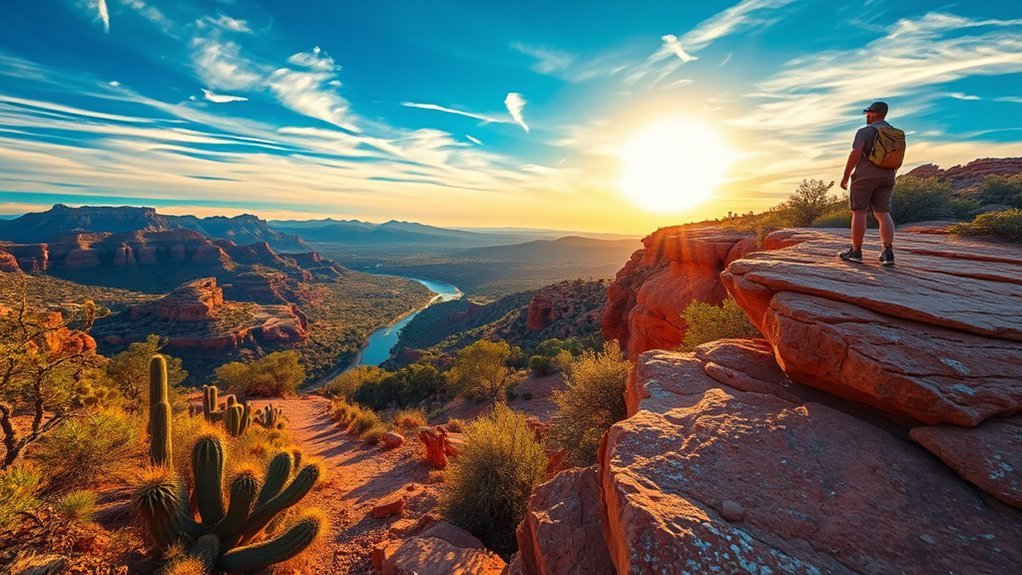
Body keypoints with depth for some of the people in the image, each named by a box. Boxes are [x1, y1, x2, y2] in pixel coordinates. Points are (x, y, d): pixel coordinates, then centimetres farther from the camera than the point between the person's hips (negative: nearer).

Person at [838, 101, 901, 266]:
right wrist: (890, 178, 26)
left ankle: (855, 251, 0)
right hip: (886, 178, 6)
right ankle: (888, 252, -4)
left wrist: (845, 176, -11)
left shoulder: (865, 131, -5)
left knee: (858, 212, -2)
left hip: (864, 176, -6)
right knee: (883, 213, 3)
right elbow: (898, 161, 18)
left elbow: (855, 154, -17)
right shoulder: (897, 133, 17)